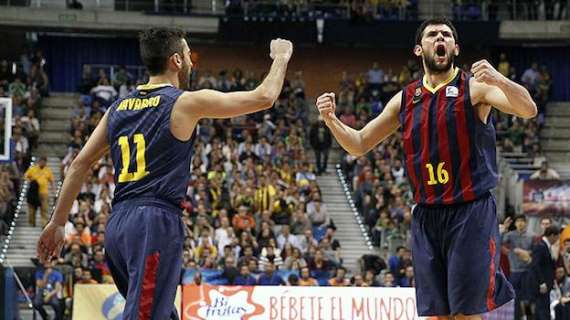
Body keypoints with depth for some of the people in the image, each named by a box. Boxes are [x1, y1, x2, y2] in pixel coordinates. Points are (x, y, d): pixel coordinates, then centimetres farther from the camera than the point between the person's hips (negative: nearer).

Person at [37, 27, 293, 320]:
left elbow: (79, 164, 14)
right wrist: (281, 58, 20)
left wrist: (57, 222, 17)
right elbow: (263, 98, 2)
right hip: (155, 222, -7)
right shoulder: (186, 103, -2)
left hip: (117, 223, 7)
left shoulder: (119, 107, 15)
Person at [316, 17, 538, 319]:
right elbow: (359, 145, 16)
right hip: (427, 215, 5)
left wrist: (498, 80, -38)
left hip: (471, 212, -5)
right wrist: (332, 120, -3)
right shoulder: (405, 100, 10)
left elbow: (528, 110, -19)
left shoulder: (474, 87, -4)